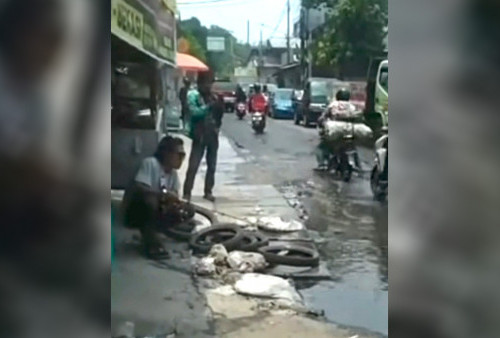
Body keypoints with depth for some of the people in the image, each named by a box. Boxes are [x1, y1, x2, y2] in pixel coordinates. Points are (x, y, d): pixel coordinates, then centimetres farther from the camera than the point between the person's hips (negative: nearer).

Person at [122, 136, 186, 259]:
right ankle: (151, 244, -23)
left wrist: (174, 202, -25)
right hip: (134, 212, -7)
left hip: (153, 211, 7)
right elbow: (137, 188, -32)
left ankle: (148, 234, 3)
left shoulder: (173, 172, 1)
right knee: (150, 198, -37)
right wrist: (164, 193, -37)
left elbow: (174, 195, -2)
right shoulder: (150, 163, -21)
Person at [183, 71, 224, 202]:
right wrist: (208, 106, -21)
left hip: (213, 135, 5)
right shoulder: (193, 95, -4)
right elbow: (194, 111, -18)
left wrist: (219, 105, -4)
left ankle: (208, 192, 20)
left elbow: (220, 114, 13)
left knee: (212, 166, 10)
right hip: (200, 135, -5)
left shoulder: (214, 97, 9)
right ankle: (187, 193, -4)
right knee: (193, 166, -7)